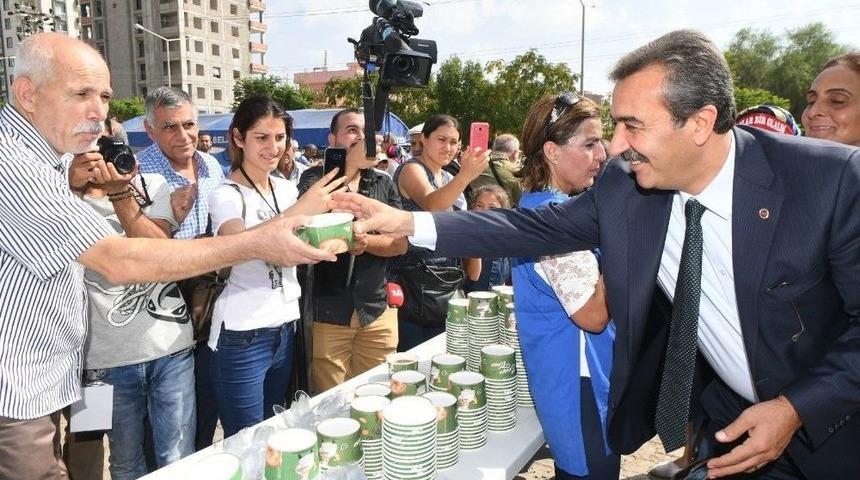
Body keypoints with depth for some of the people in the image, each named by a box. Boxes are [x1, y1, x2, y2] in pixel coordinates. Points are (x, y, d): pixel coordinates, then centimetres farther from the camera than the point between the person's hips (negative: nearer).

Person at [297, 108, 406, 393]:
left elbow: (401, 242, 1)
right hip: (328, 311, -3)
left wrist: (367, 242, -19)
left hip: (377, 309, 3)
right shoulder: (315, 178, -1)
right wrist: (350, 164, -27)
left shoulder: (383, 183, 8)